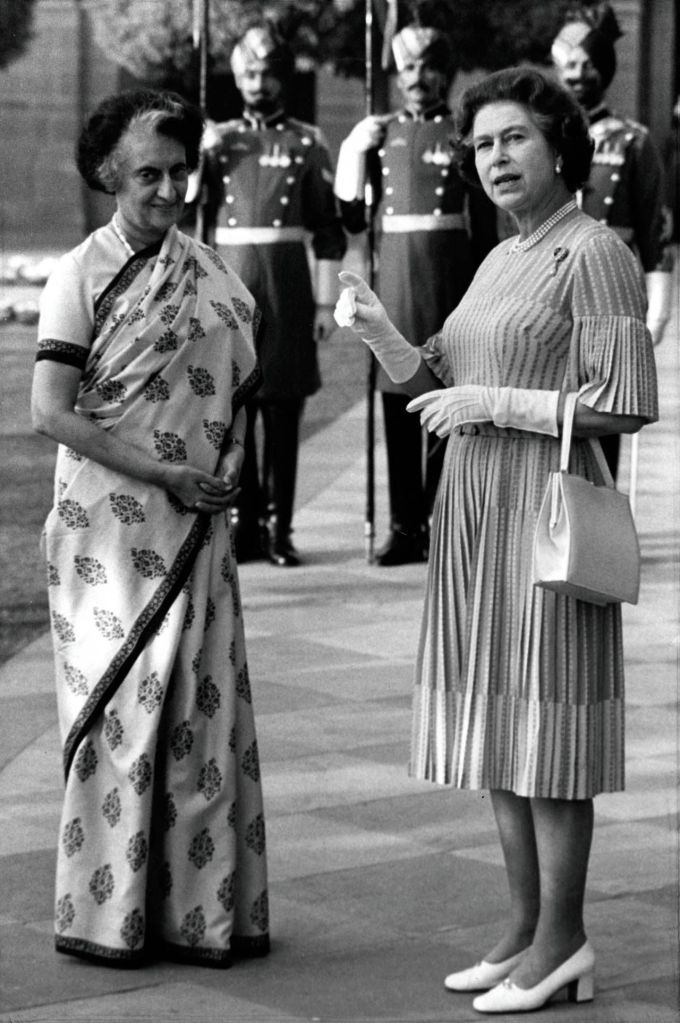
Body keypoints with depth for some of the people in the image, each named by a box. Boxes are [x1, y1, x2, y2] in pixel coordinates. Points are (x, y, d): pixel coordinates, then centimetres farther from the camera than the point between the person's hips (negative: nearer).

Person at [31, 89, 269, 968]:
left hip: (198, 524, 5)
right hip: (111, 527, -5)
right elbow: (53, 413, -13)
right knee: (120, 708, -2)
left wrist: (227, 475, 3)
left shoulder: (208, 271, 10)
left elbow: (240, 381, 21)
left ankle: (203, 908, 15)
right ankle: (106, 917, 8)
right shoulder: (81, 275, -6)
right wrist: (164, 474, -15)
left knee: (206, 709, 6)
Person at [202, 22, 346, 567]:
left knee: (283, 413, 0)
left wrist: (327, 302, -1)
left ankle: (280, 527, 5)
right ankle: (246, 523, 7)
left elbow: (329, 230, 3)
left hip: (286, 282, -2)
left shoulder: (308, 142, 6)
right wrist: (200, 155, -3)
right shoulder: (217, 139, 12)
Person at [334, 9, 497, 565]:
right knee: (397, 399, 3)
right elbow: (352, 218, 13)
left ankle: (440, 523, 3)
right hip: (394, 273, 4)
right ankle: (404, 526, 9)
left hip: (449, 272, -4)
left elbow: (485, 226, 1)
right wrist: (353, 152, 2)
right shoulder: (382, 134, 13)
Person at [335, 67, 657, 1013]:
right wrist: (377, 331, 1)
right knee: (499, 725, 11)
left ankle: (562, 941, 4)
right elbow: (433, 383, 18)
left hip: (545, 503, -9)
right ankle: (526, 927, 19)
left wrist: (494, 403, -15)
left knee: (543, 721, -4)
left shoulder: (592, 253, -10)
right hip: (476, 508, 9)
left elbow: (626, 405, -17)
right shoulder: (499, 261, 16)